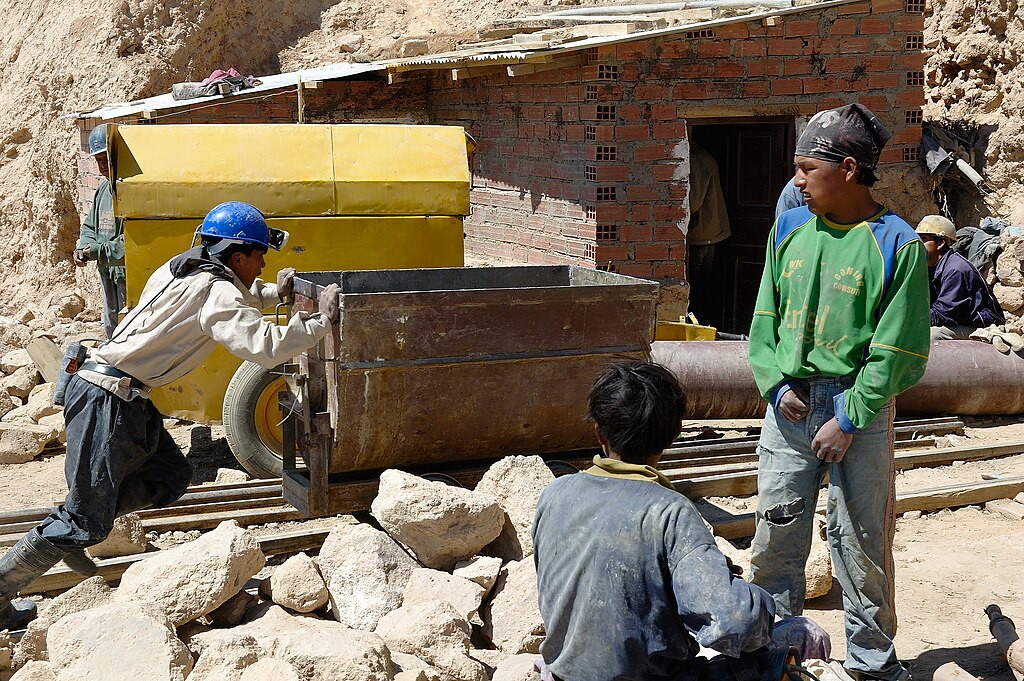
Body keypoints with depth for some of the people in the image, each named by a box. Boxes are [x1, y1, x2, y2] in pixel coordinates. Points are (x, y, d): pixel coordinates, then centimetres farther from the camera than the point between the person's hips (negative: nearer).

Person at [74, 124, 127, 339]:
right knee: (111, 328, 20)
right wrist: (83, 248, 0)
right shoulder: (104, 188, 14)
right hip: (108, 273, 9)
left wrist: (98, 251, -22)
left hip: (129, 273, -9)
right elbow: (90, 226, 22)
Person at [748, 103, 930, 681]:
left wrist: (848, 421, -12)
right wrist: (776, 385, -3)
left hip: (859, 405, -4)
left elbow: (897, 350, -10)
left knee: (860, 540, 6)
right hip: (790, 403, 4)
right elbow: (765, 318, 11)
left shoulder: (897, 244, -10)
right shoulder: (790, 228, 5)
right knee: (776, 534, 10)